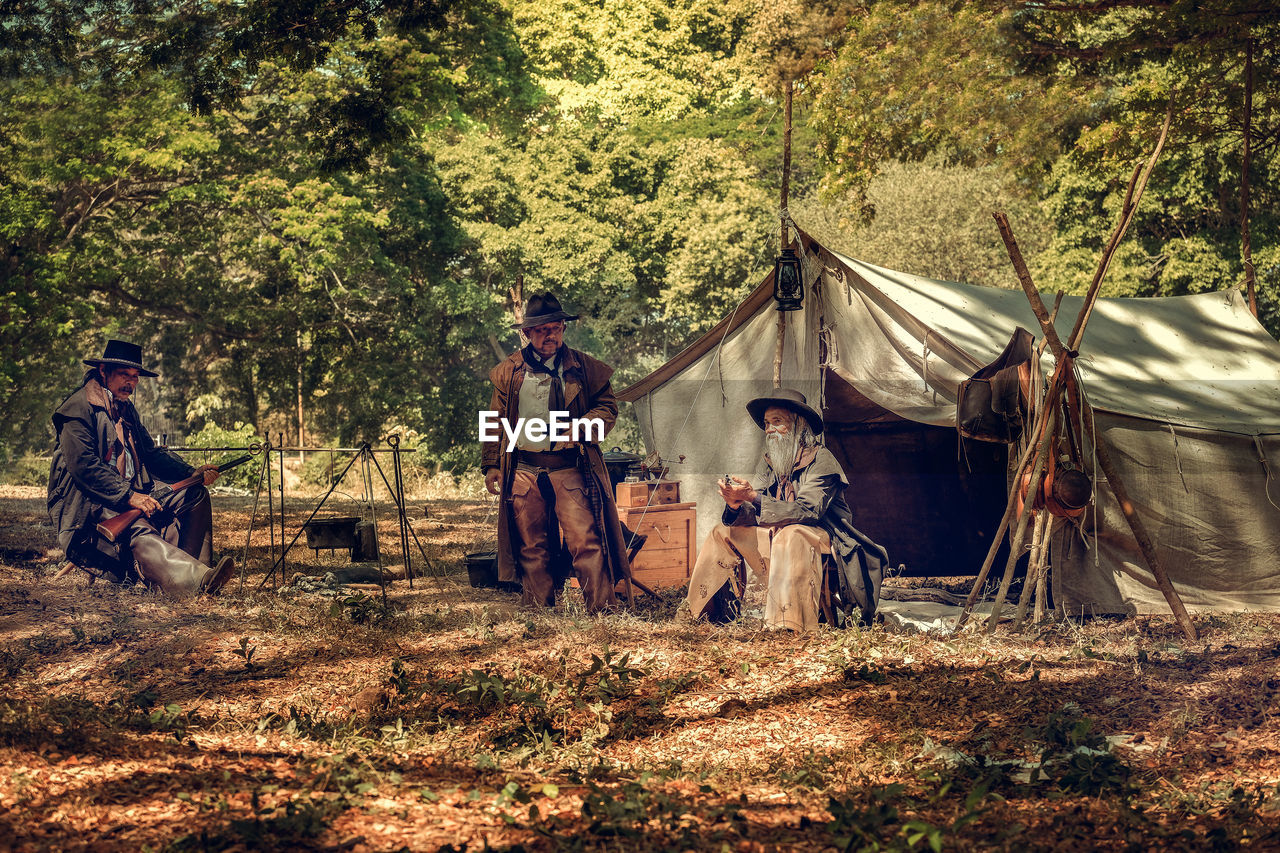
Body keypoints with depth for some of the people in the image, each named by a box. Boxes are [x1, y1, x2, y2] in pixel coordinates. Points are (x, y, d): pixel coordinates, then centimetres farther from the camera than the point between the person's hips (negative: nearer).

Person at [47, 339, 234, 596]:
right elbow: (83, 466, -20)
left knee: (195, 495, -4)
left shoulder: (126, 409, 18)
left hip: (131, 495, 9)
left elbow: (151, 454, 16)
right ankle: (197, 581, -57)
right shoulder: (79, 407, -10)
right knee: (137, 529, -35)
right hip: (85, 505, -9)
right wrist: (128, 496, -26)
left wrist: (192, 473, 0)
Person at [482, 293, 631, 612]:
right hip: (523, 472, 2)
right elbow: (496, 421, 16)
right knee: (533, 549, 7)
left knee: (585, 542, -13)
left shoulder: (584, 368, 5)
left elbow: (608, 407, 7)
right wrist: (491, 465, 12)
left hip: (569, 469, -2)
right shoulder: (508, 372, 11)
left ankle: (603, 610, -10)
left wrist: (580, 428, -12)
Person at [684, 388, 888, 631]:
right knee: (723, 532, 4)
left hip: (825, 541, -8)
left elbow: (807, 511, -26)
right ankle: (699, 614, 8)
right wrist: (737, 505, -18)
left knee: (791, 534, -40)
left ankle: (788, 627, -47)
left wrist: (753, 497, -33)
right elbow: (760, 518, 6)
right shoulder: (774, 464, 11)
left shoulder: (821, 460, -12)